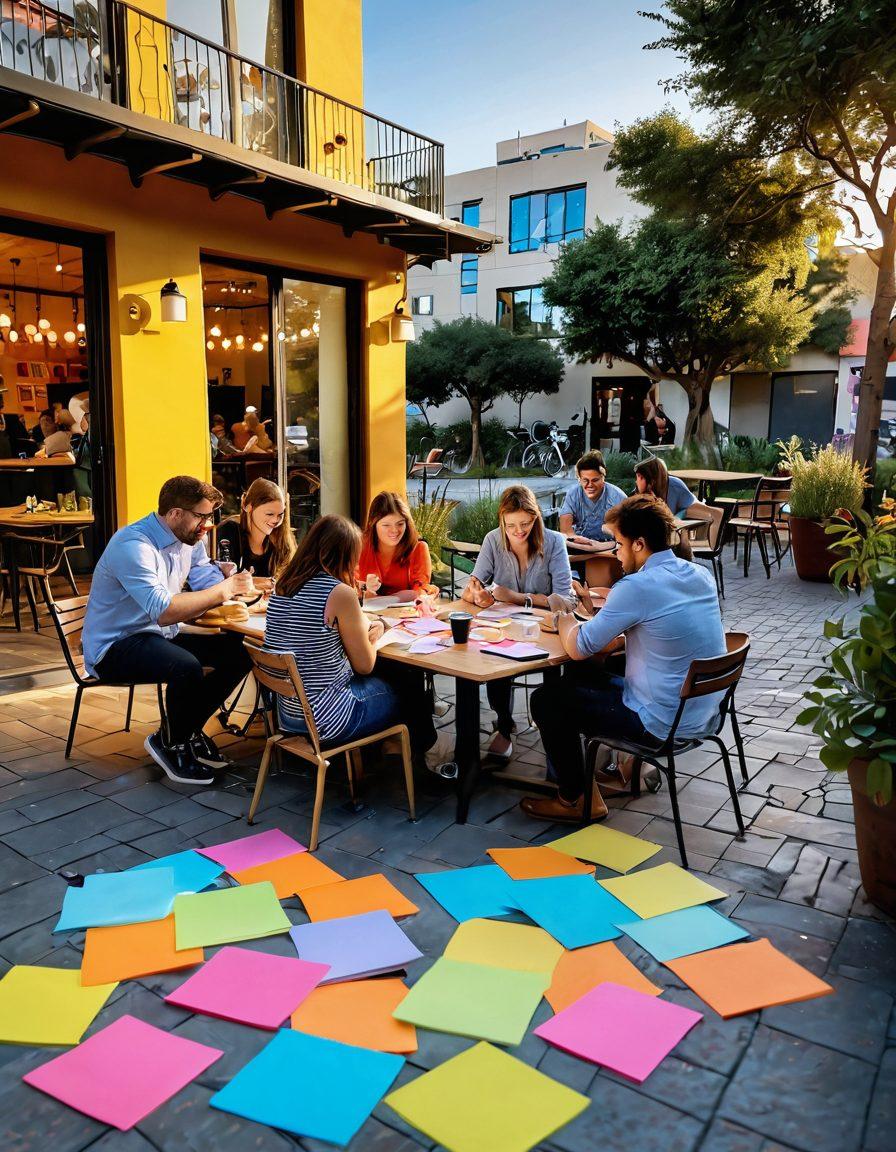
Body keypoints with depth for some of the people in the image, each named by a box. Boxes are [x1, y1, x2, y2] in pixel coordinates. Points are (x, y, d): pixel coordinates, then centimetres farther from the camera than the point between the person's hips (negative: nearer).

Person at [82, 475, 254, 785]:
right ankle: (169, 743, -5)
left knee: (240, 651, -8)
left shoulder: (190, 539, 3)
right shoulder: (133, 545, -25)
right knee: (187, 667, -35)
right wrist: (224, 589, -30)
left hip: (160, 636, 9)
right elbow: (164, 612, -35)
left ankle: (189, 730, 9)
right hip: (113, 647, -9)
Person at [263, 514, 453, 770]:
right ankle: (427, 749, 47)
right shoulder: (340, 593, -21)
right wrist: (373, 637, 8)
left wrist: (360, 630, 9)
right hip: (324, 718, -7)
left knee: (384, 681, 27)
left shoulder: (283, 586, 1)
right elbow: (364, 665, -11)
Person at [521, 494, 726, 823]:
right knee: (586, 678, 24)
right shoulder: (702, 576, 2)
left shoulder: (637, 587, -23)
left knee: (546, 699, 4)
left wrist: (564, 617, 6)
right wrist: (616, 640, 6)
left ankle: (574, 800, 16)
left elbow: (577, 648, -14)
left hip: (663, 725, -8)